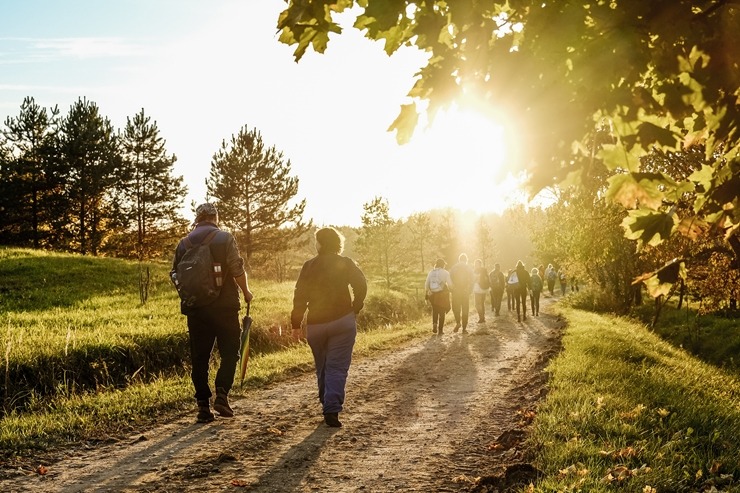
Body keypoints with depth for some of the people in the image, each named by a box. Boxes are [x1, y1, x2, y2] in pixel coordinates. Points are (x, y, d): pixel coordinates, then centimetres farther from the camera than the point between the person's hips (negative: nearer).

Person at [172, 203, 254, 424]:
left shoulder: (184, 243, 7)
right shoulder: (225, 238, -5)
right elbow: (237, 270, -12)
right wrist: (246, 291, 4)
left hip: (195, 309, 4)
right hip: (224, 306, -3)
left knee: (199, 357, 8)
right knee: (229, 352, 8)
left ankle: (203, 404, 9)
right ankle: (221, 394, -6)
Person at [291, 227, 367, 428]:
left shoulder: (309, 266, 4)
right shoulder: (346, 264, 2)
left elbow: (300, 296, 1)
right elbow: (361, 285, -11)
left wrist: (296, 324, 5)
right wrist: (355, 309, 3)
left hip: (315, 324, 2)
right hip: (342, 321, -2)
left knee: (322, 367, 17)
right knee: (337, 368, -4)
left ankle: (327, 404, 24)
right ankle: (332, 410, -15)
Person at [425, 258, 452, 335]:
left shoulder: (431, 272, 6)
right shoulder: (445, 272, -5)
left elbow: (426, 284, 6)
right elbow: (450, 284, -11)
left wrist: (427, 294, 16)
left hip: (433, 294, 3)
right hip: (442, 294, -3)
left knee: (434, 310, 23)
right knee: (442, 312, 9)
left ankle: (434, 324, 0)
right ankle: (440, 330, 8)